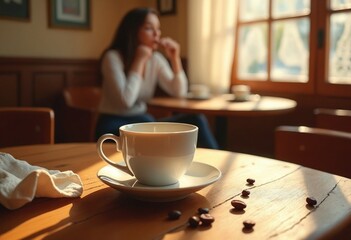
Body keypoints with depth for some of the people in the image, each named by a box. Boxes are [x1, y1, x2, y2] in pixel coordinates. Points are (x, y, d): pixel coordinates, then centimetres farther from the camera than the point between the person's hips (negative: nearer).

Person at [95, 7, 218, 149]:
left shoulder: (156, 59, 4)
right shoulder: (113, 57, -13)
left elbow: (179, 93, 0)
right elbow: (126, 101, -24)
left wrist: (175, 59, -11)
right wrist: (139, 61, -20)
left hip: (142, 123, 6)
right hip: (112, 126, -5)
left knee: (196, 121, -18)